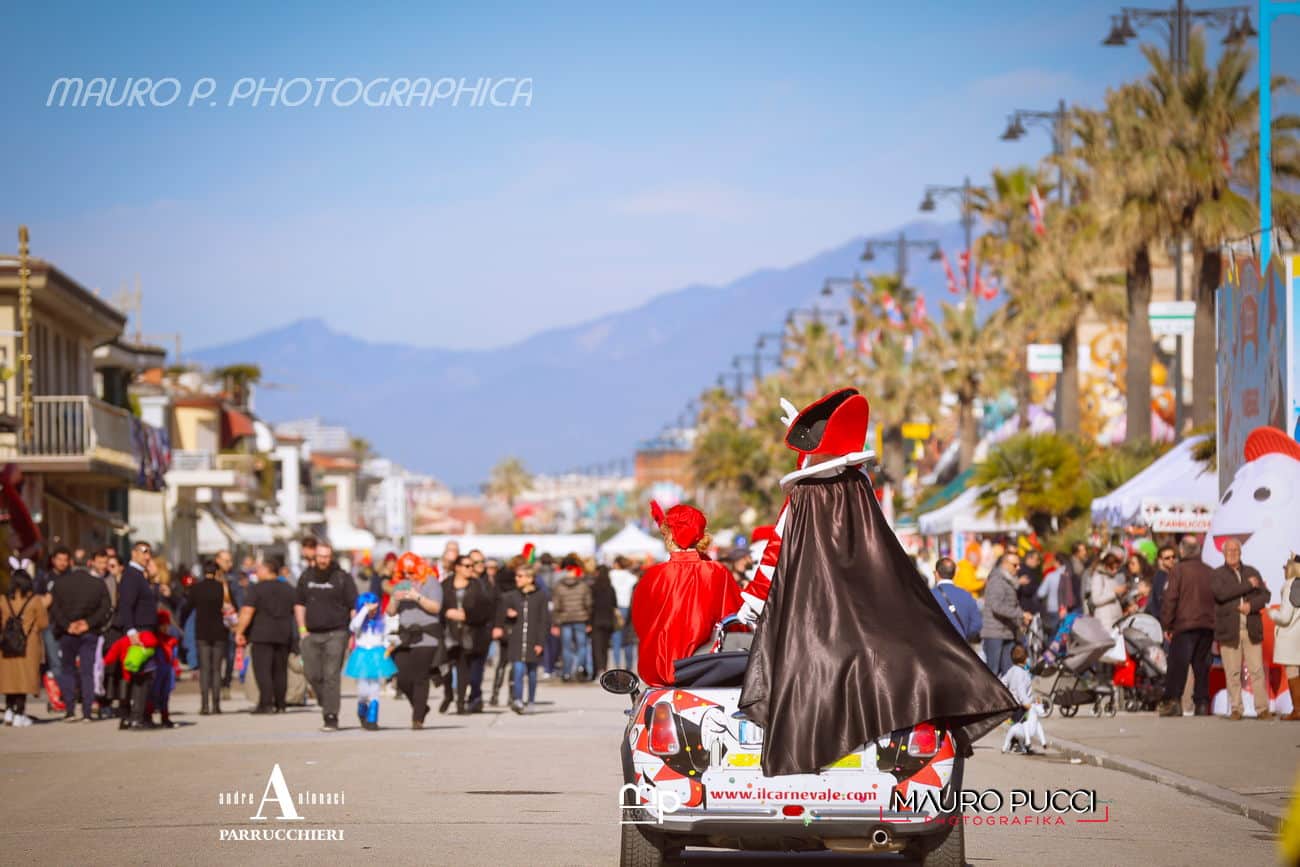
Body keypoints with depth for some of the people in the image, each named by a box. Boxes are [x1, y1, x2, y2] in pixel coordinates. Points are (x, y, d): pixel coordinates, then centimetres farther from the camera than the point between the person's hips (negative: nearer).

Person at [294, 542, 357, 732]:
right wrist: (302, 629, 8)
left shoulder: (342, 578, -2)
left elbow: (354, 607, -2)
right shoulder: (306, 577, 10)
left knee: (331, 676, -8)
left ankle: (331, 718, -7)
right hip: (311, 634, 4)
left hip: (336, 634, -4)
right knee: (312, 674, 1)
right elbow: (299, 604, 18)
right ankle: (327, 706, 22)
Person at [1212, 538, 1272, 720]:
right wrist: (1248, 585, -11)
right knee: (1233, 672, -2)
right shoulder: (1217, 575, 5)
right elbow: (1221, 593, -14)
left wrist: (1251, 605, -11)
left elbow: (1265, 595, 8)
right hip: (1229, 631, -2)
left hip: (1252, 630, 2)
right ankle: (1235, 709, 4)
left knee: (1257, 670, -2)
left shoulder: (1252, 572, 16)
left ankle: (1262, 709, -1)